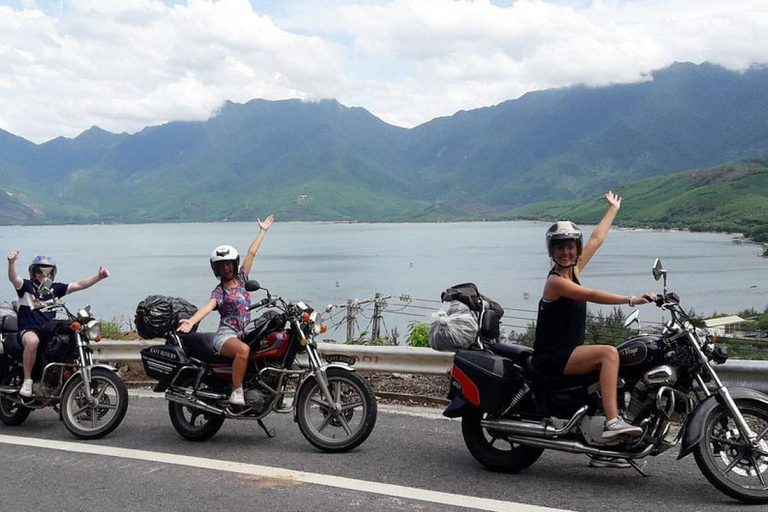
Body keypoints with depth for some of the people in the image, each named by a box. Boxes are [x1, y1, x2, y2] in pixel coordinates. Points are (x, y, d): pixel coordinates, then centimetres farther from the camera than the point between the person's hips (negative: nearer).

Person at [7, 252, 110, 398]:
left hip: (50, 330, 4)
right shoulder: (26, 286, 2)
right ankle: (27, 380, -26)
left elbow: (78, 285, 4)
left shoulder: (55, 288, 12)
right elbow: (13, 278, -19)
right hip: (29, 330, -4)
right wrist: (11, 262, -41)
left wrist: (99, 277, -10)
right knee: (32, 341, -38)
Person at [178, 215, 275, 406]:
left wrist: (263, 230, 26)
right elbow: (209, 306, -17)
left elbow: (251, 253, 19)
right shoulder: (219, 291, 2)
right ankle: (236, 392, -32)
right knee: (243, 349, -38)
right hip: (226, 335, -6)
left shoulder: (240, 279, 16)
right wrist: (191, 321, -36)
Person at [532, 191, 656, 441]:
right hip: (551, 357, -9)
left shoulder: (574, 269, 10)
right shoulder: (556, 280, -14)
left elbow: (596, 239, 21)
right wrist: (631, 300, -33)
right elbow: (593, 296, -27)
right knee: (609, 353, -25)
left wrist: (613, 209, 30)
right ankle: (612, 421, -32)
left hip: (567, 354, 9)